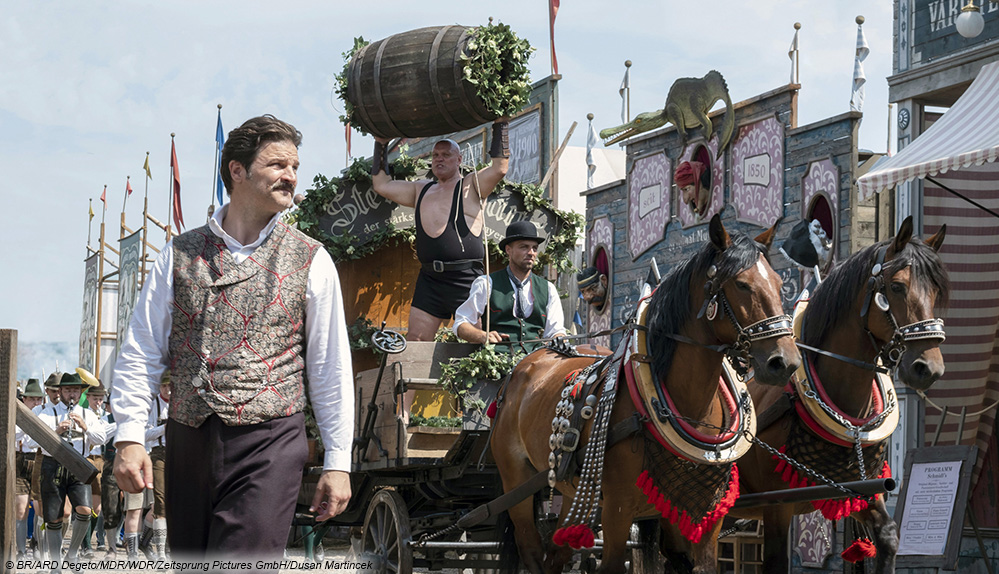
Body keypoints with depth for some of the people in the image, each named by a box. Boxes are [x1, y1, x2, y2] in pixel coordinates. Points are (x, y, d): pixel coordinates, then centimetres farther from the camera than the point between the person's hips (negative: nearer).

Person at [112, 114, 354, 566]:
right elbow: (141, 353, 8)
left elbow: (331, 367, 6)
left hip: (268, 444, -2)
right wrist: (129, 437, -3)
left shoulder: (311, 261, 5)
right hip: (188, 443, 3)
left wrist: (338, 461, 3)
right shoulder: (179, 255, 8)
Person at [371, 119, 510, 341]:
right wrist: (381, 144, 24)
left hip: (466, 280, -6)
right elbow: (381, 184, 25)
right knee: (414, 341, 1)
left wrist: (500, 125, -10)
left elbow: (500, 168, -12)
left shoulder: (471, 187, 3)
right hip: (429, 280, 6)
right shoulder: (421, 190, 20)